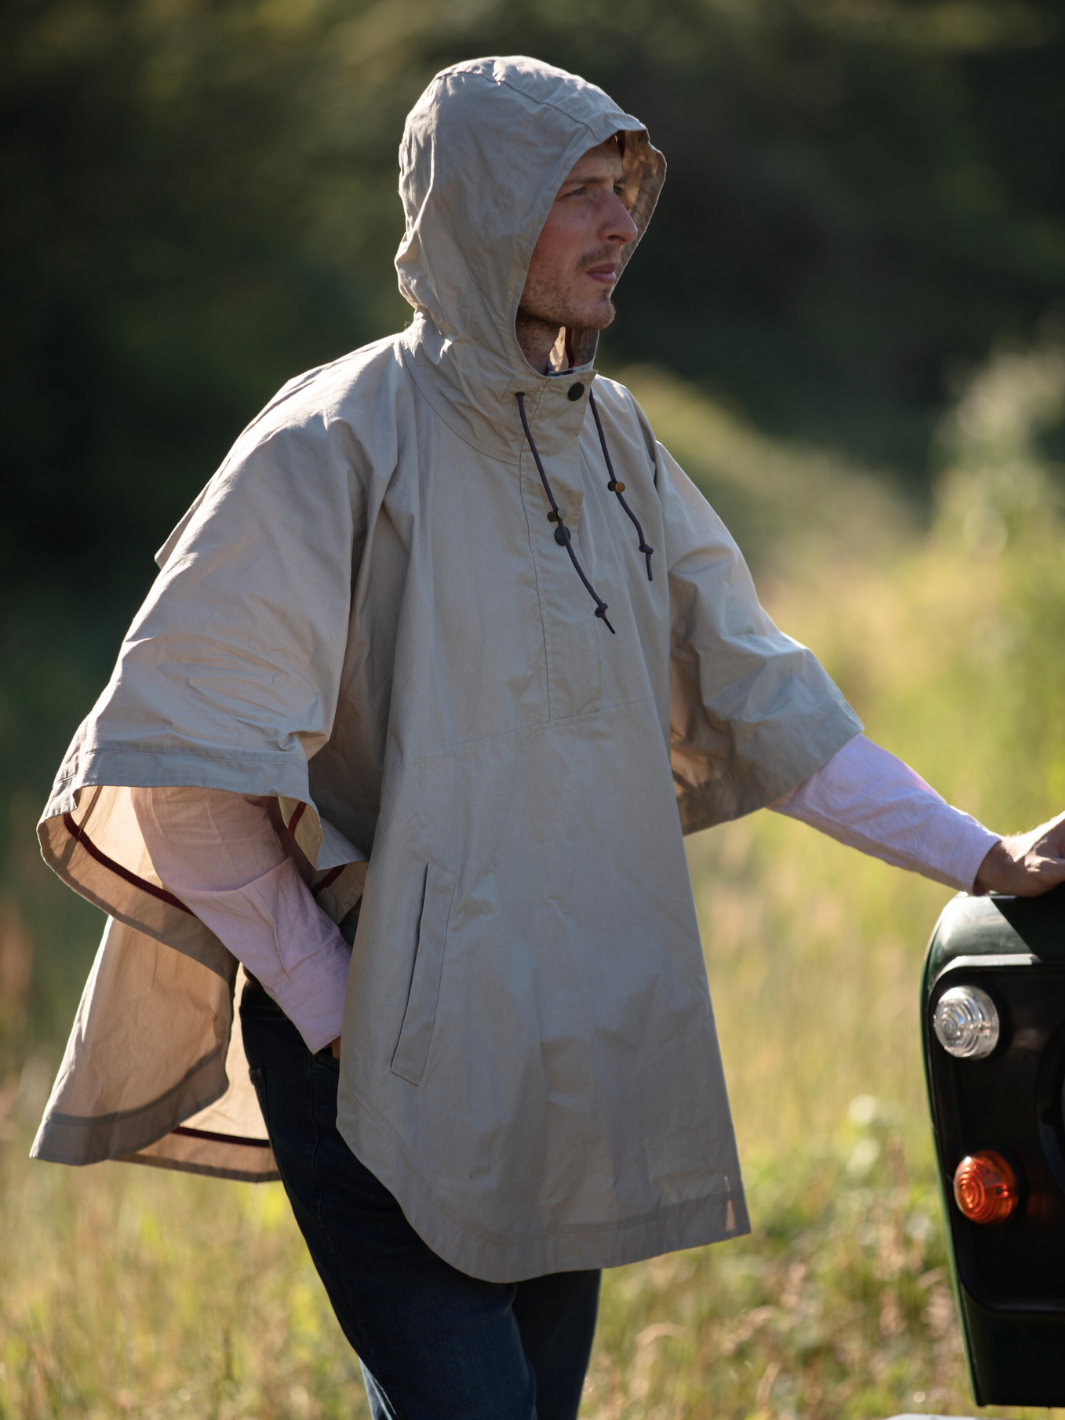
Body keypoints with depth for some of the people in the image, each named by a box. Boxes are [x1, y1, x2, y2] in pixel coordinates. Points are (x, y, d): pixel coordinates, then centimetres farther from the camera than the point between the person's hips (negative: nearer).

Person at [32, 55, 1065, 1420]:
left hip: (572, 1056, 7)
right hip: (391, 1060, -7)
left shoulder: (610, 440, 9)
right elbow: (176, 754, -14)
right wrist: (328, 1005, -12)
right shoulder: (340, 446, -12)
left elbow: (754, 693, 14)